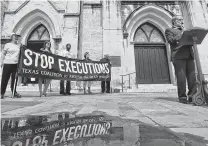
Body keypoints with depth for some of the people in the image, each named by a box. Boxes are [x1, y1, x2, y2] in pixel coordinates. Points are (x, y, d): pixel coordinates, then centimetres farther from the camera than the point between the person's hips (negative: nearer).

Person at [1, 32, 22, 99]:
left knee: (14, 78, 7)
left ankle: (14, 92, 15)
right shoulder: (8, 44, 4)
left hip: (15, 63, 3)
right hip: (7, 63, -2)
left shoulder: (19, 45, 11)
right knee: (5, 78, 2)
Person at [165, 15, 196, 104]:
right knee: (181, 77, -9)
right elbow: (171, 40, -5)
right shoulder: (169, 30, 13)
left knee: (192, 77, -2)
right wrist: (181, 34, -3)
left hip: (189, 56, 6)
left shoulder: (184, 31, 33)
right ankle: (182, 97, 0)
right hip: (178, 56, -6)